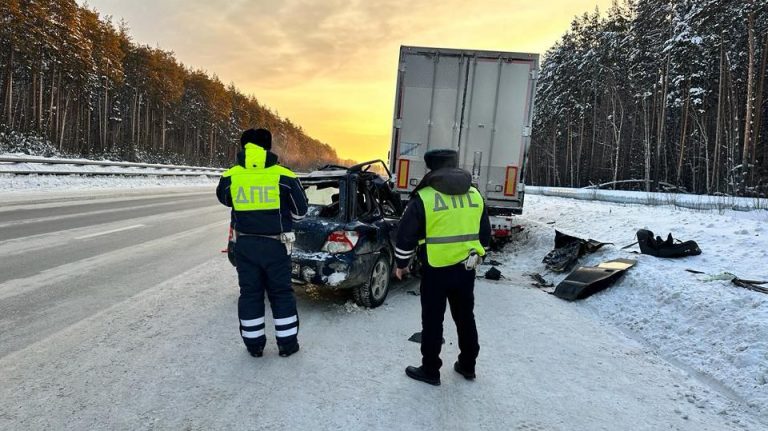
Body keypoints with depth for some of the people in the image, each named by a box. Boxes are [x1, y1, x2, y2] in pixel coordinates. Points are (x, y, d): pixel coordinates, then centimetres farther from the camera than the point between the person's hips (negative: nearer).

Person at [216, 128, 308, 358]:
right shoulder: (284, 177, -11)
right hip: (275, 244, -1)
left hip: (245, 244, 2)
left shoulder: (230, 177, -5)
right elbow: (300, 211, 0)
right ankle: (287, 343, 20)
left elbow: (224, 199, 18)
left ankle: (254, 344, 24)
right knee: (281, 293, 11)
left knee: (250, 293, 14)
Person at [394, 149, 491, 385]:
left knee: (432, 321, 9)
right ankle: (467, 366, 34)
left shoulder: (424, 197, -12)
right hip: (466, 268, 5)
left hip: (436, 270, -5)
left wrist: (401, 263, 6)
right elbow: (485, 233, 14)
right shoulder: (475, 195, 5)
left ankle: (430, 370, 21)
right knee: (465, 318, 19)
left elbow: (406, 235, -9)